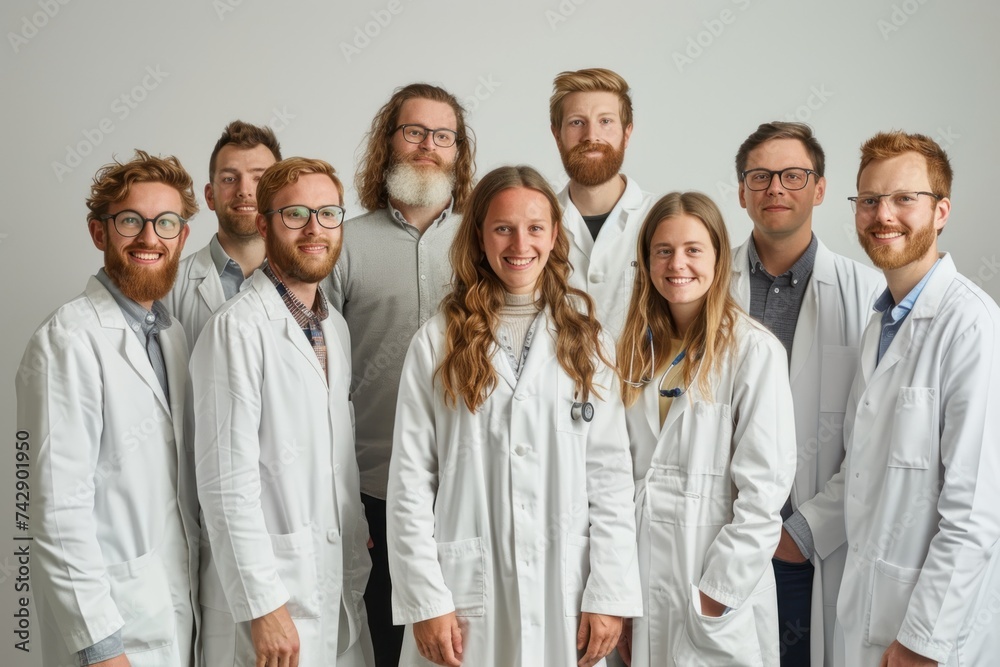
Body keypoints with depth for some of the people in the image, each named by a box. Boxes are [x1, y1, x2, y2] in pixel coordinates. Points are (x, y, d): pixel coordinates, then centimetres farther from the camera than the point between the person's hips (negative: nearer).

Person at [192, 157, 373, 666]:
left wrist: (356, 561, 13)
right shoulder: (237, 328, -13)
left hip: (340, 590, 7)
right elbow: (227, 481, -17)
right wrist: (262, 606, -18)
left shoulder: (335, 327, 12)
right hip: (270, 591, -7)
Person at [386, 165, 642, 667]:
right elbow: (409, 480, -2)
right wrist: (426, 602, -7)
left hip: (566, 595, 1)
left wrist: (610, 594, -5)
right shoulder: (437, 342, -1)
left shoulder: (585, 338, 4)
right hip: (466, 593, -1)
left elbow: (610, 472, 1)